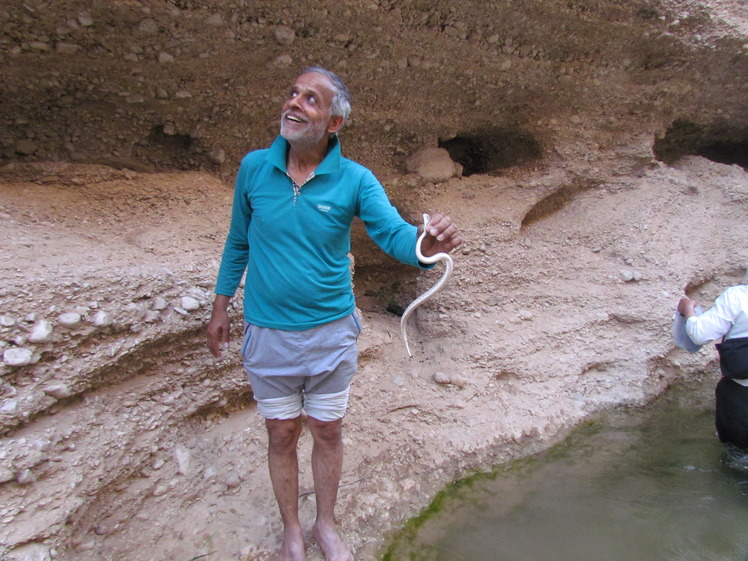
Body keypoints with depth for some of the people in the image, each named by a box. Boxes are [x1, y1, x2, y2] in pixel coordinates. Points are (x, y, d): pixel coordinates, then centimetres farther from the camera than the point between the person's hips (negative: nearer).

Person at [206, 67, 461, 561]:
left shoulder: (355, 180, -11)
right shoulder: (254, 167, -6)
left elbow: (393, 233, -23)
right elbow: (238, 242, 6)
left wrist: (424, 244, -47)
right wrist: (221, 308, 10)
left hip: (332, 333, 0)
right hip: (268, 334, 1)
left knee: (328, 432, 16)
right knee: (282, 436, 15)